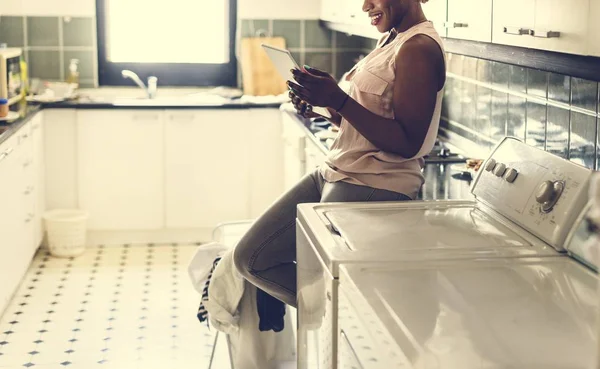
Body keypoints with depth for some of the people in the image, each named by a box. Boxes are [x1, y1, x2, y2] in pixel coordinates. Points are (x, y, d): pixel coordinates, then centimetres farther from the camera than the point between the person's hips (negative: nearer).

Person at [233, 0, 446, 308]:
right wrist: (323, 108, 3)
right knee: (249, 257, 4)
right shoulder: (390, 40, 16)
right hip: (335, 174, 10)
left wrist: (338, 100, -24)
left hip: (373, 189, -10)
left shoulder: (420, 48, -13)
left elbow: (407, 142, -20)